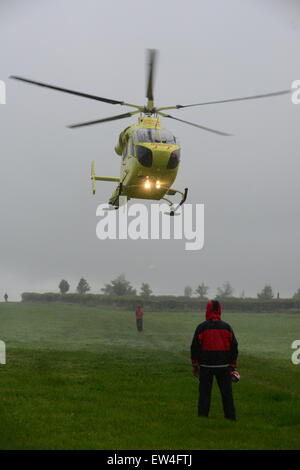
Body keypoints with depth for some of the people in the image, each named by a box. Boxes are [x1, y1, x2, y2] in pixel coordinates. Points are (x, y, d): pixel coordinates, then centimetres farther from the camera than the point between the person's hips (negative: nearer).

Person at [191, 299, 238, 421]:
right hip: (224, 366, 2)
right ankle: (230, 417, 10)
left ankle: (203, 417, 7)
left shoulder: (201, 327, -5)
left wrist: (195, 365, 6)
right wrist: (233, 366, 14)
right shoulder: (227, 327, 3)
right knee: (227, 392, 8)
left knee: (204, 392, 6)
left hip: (206, 365, -2)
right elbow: (234, 348, 6)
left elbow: (195, 347, -3)